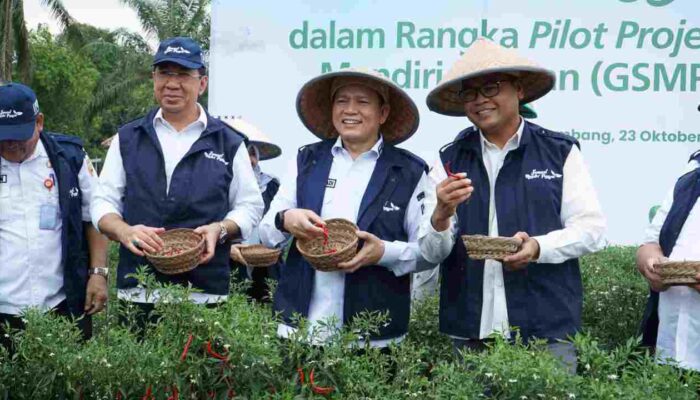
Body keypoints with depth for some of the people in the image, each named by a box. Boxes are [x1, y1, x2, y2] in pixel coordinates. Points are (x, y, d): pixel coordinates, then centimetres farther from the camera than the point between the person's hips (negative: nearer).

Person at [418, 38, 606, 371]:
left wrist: (537, 247, -19)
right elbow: (431, 253, 1)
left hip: (547, 329, -1)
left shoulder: (560, 152, 2)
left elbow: (592, 229, -2)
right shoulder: (450, 160, 6)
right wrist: (441, 215, -20)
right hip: (469, 332, 2)